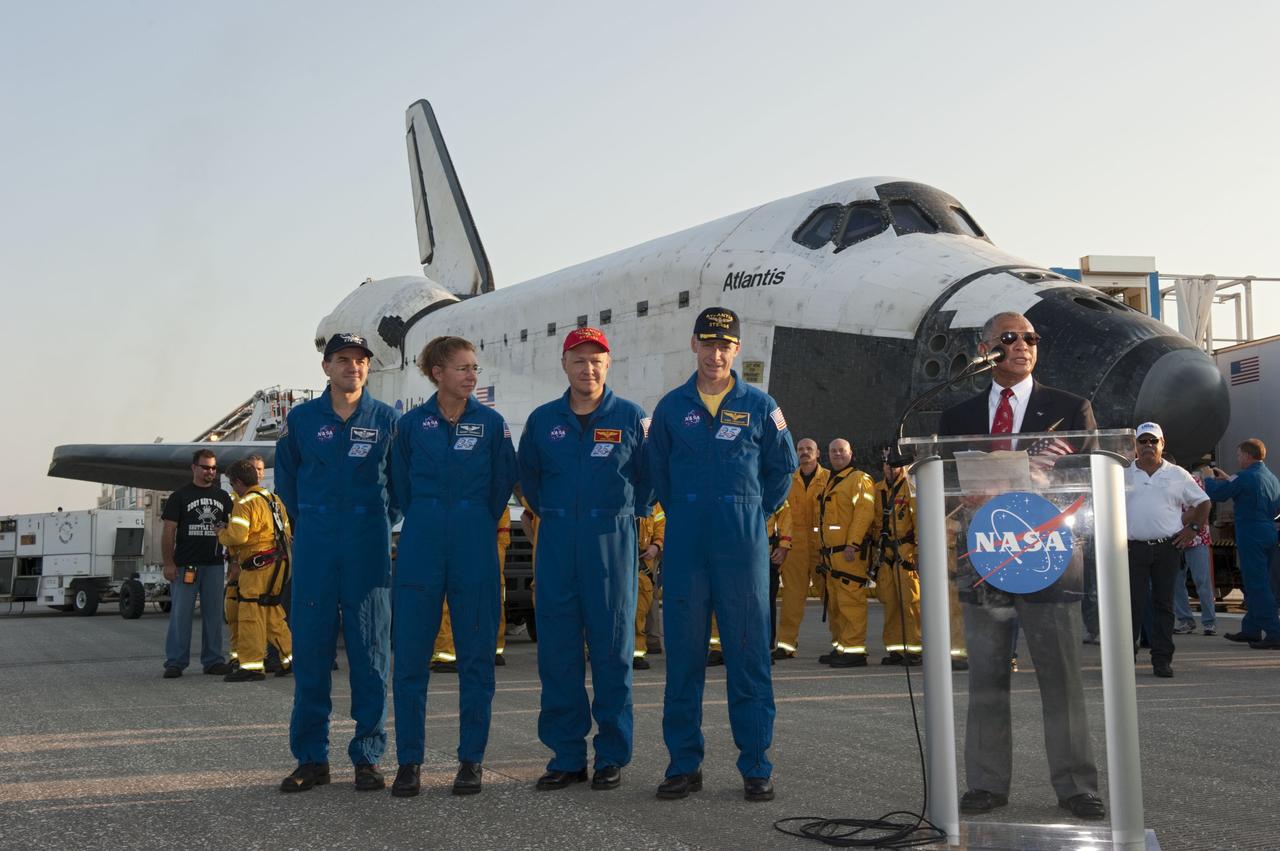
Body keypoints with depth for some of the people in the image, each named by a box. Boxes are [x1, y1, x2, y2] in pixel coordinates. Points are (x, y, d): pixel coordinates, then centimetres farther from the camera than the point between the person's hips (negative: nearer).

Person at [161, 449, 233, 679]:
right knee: (181, 613, -4)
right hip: (185, 564, -3)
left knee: (213, 613, 6)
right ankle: (175, 662, 0)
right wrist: (168, 563, -8)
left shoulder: (223, 497, 14)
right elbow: (168, 531, -1)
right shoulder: (179, 496, 3)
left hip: (214, 565, 4)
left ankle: (213, 660, 12)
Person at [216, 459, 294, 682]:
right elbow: (286, 532, 21)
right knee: (272, 613, 17)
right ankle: (290, 657, 19)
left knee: (250, 614, -7)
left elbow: (237, 536, -23)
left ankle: (252, 665, -9)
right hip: (278, 562, 9)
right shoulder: (273, 499, 17)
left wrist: (221, 534, 0)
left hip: (258, 565, -9)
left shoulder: (245, 503, -11)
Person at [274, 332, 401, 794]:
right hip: (314, 547, 1)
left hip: (369, 549, -1)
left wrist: (381, 522, 9)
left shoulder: (387, 419, 5)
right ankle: (311, 758, 9)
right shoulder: (301, 419, 7)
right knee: (310, 650, 0)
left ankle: (368, 758, 8)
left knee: (370, 651, 1)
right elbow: (286, 479, 18)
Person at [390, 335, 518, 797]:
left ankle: (472, 759, 12)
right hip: (421, 548, 0)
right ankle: (409, 760, 9)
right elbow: (401, 486, 14)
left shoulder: (491, 423, 2)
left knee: (476, 654, 3)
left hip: (475, 548, 0)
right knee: (410, 654, 0)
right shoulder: (412, 424, 4)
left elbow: (503, 483, 10)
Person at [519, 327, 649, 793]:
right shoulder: (542, 420, 8)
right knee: (556, 649, 2)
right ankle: (565, 755, 11)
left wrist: (626, 513, 8)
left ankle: (612, 755, 10)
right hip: (556, 543, 2)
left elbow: (648, 476, 10)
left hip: (612, 542, -2)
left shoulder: (631, 418, 1)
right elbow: (528, 476, 20)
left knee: (613, 648, 1)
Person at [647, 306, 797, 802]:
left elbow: (783, 466, 13)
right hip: (686, 547, 1)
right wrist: (681, 515, 10)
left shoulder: (759, 406, 5)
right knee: (683, 654, 3)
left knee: (749, 654, 0)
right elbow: (658, 470, 17)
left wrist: (755, 512, 8)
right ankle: (684, 763, 11)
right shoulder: (672, 407, 8)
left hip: (743, 546, -1)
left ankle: (756, 766, 7)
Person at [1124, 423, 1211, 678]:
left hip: (1168, 548, 1)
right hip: (1134, 548, -1)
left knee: (1164, 604, 3)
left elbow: (1203, 502, 16)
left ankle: (1162, 659, 7)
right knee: (1132, 604, -5)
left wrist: (1194, 529, 5)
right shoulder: (1122, 474, 6)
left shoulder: (1177, 475, 9)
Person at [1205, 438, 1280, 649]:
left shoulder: (1246, 477, -15)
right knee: (1256, 584, 17)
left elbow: (1218, 494, -7)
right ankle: (1251, 628, 26)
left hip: (1251, 535, -9)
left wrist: (1208, 480, 16)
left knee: (1258, 586, -7)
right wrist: (1228, 480, 25)